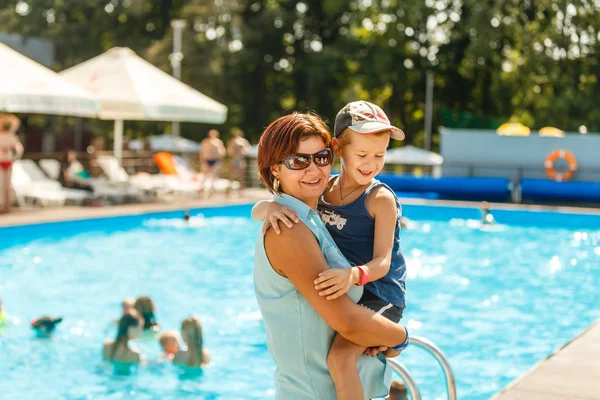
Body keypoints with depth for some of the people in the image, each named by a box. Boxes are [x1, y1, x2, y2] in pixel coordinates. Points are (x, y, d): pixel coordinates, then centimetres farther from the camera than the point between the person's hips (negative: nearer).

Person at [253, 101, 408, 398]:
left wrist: (354, 275, -41)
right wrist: (271, 207, -24)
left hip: (379, 297, -7)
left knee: (340, 357, -28)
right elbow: (255, 211, 1)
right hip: (340, 296, 7)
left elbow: (382, 262, -19)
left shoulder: (380, 199, -13)